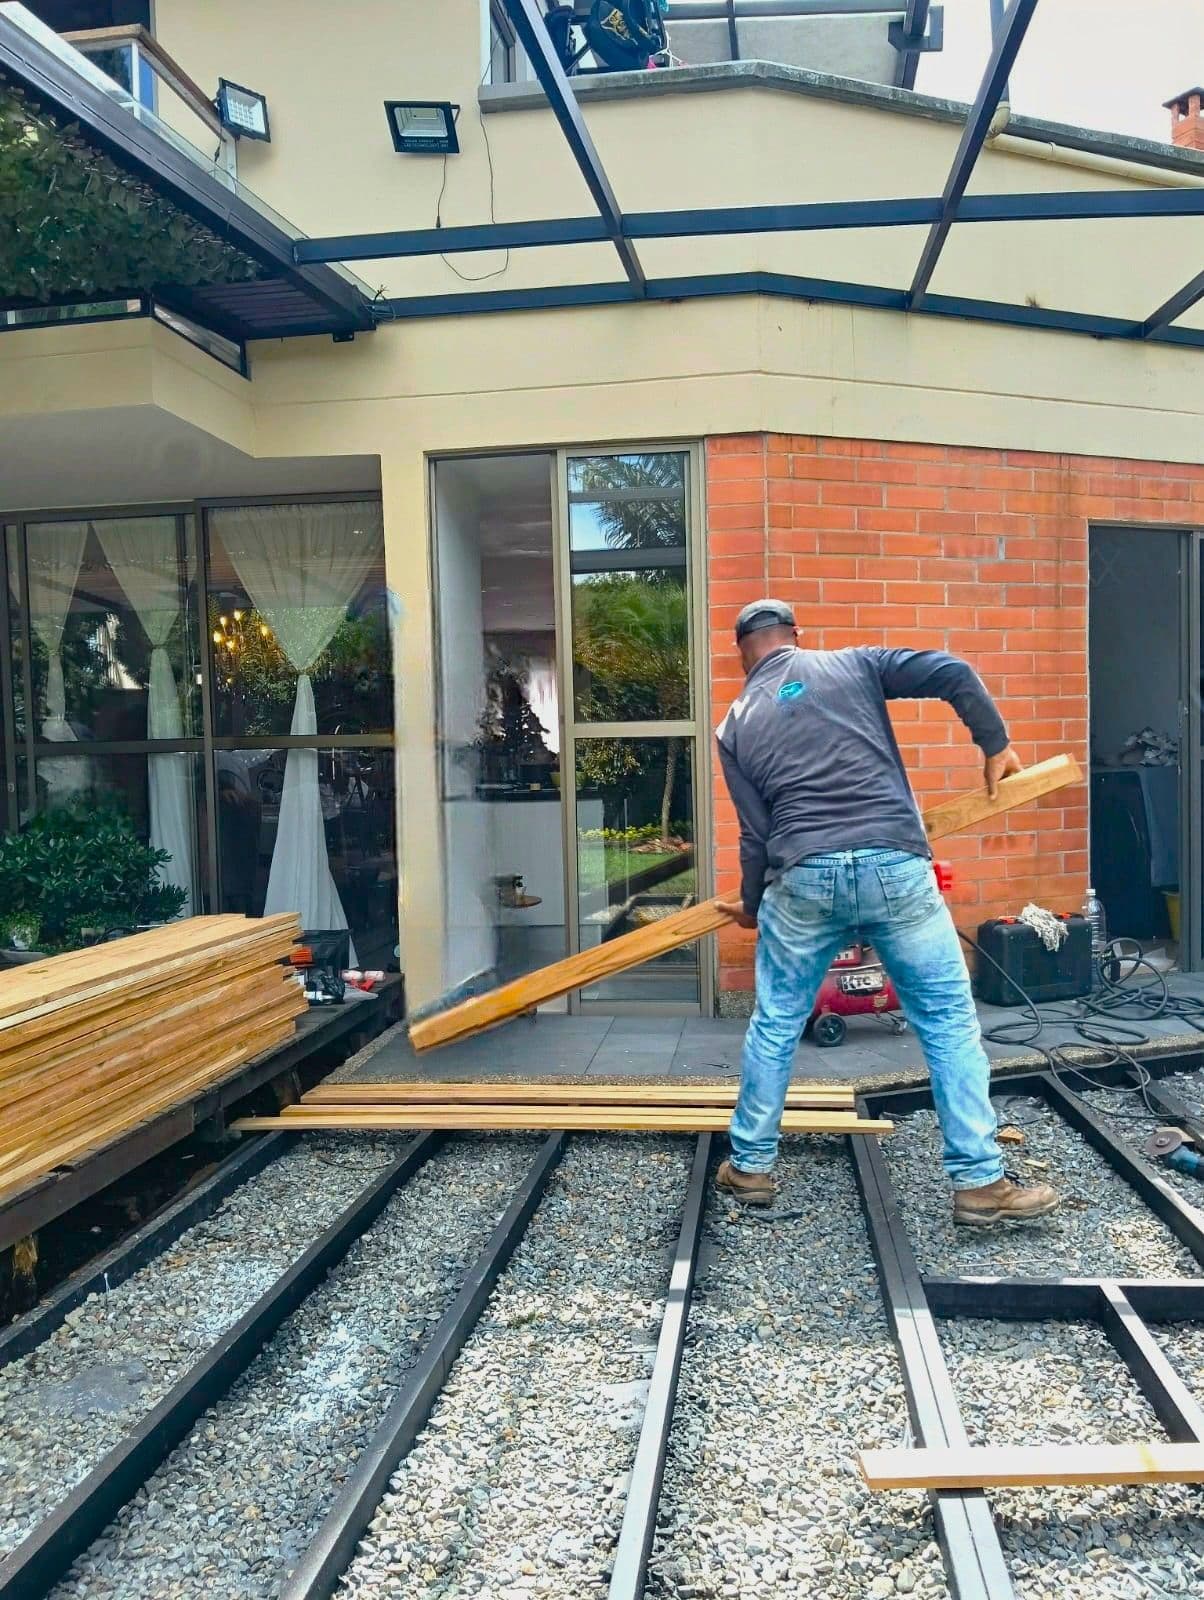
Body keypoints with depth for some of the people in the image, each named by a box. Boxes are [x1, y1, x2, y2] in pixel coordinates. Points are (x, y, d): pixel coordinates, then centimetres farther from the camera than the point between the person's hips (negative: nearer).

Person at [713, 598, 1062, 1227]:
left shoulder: (736, 725, 14)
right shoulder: (853, 664, 12)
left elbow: (757, 833, 11)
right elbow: (954, 673, 0)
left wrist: (751, 906, 26)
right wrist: (995, 745, 14)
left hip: (804, 879, 1)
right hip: (894, 866, -1)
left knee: (774, 1025, 16)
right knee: (949, 1021, 9)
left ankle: (750, 1166, 27)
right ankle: (980, 1181, 12)